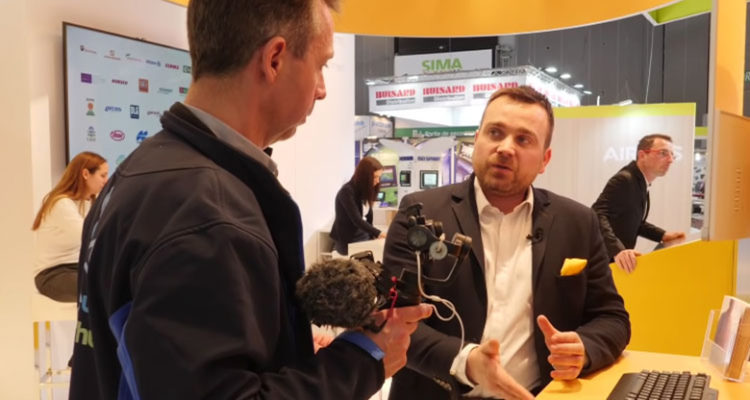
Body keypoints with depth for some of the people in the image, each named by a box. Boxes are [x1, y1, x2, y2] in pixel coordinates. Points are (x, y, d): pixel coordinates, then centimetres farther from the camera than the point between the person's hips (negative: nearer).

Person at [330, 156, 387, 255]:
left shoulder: (367, 190, 6)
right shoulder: (347, 192, -17)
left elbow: (368, 217, 7)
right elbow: (357, 220, -24)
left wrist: (372, 236, -2)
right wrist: (378, 233, -30)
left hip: (364, 237, 6)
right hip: (347, 241, -6)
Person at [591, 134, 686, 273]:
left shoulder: (641, 183, 9)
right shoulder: (624, 180, -20)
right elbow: (597, 216, -33)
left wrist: (663, 235, 9)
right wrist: (617, 250, -45)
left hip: (621, 258, 10)